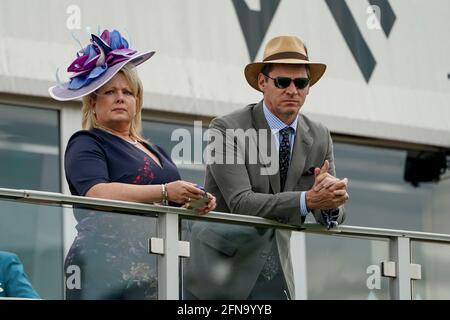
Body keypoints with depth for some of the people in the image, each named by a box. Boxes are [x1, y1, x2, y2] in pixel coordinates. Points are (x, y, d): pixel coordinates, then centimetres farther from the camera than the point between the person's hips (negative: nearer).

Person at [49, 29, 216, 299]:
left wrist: (195, 204, 0)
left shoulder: (156, 152, 29)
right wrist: (164, 192, -19)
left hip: (156, 269, 6)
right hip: (109, 265, -6)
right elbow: (98, 193, -13)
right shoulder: (86, 145, 6)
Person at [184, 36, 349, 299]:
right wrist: (307, 199, -34)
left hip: (275, 276, 5)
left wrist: (332, 203, -24)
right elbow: (241, 202, -22)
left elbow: (331, 218, 2)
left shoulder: (319, 137, 5)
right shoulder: (227, 129, -12)